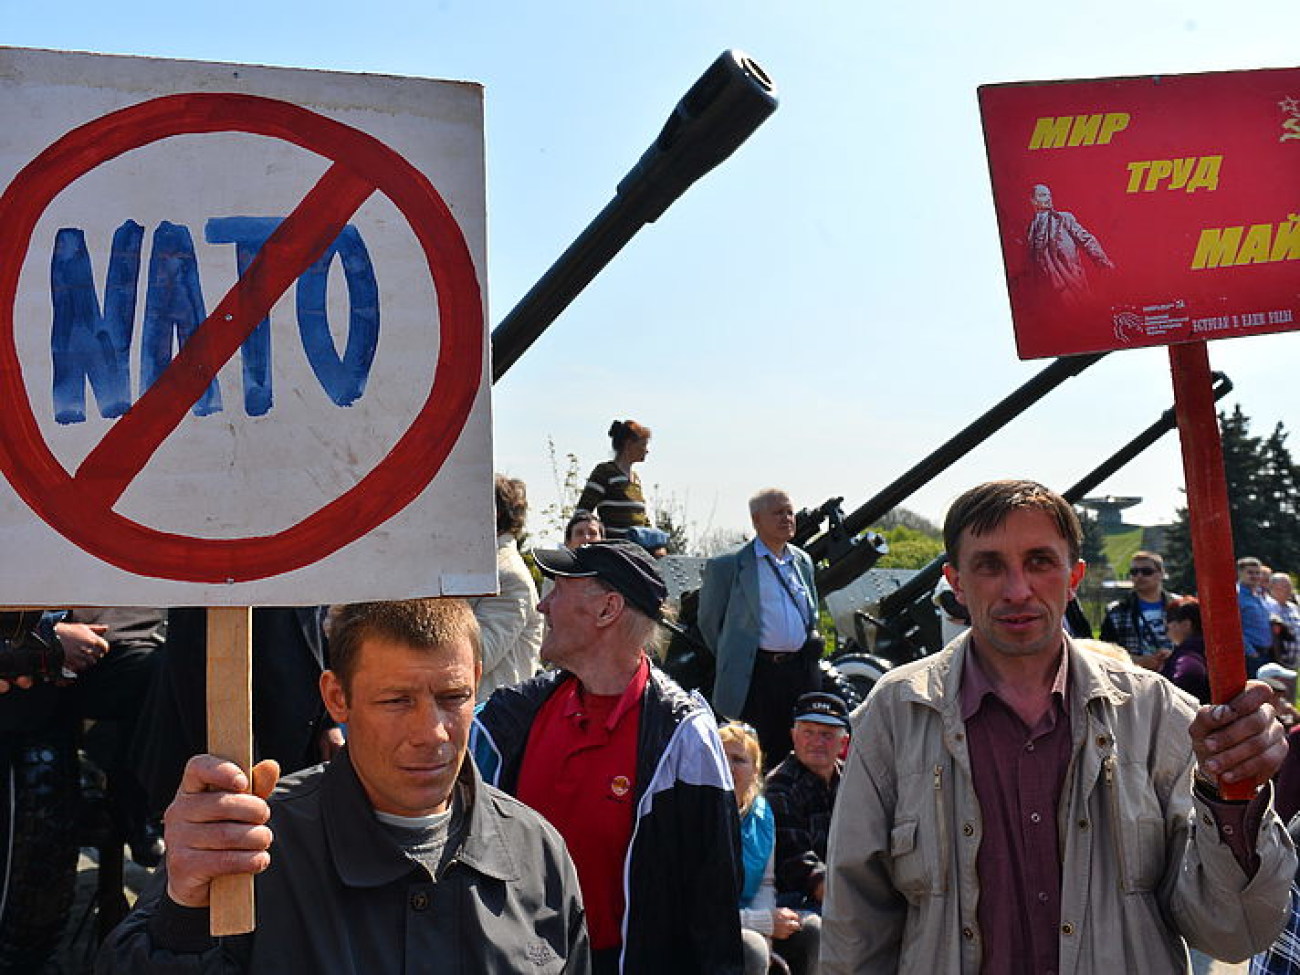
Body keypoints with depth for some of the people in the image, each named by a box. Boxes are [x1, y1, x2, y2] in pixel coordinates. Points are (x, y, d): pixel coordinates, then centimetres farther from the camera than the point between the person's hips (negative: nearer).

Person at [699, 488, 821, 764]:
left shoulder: (803, 562, 16)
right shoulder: (728, 565, -2)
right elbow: (708, 620, 5)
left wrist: (811, 644, 14)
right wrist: (730, 659, 6)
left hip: (801, 671, 5)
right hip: (755, 673, -5)